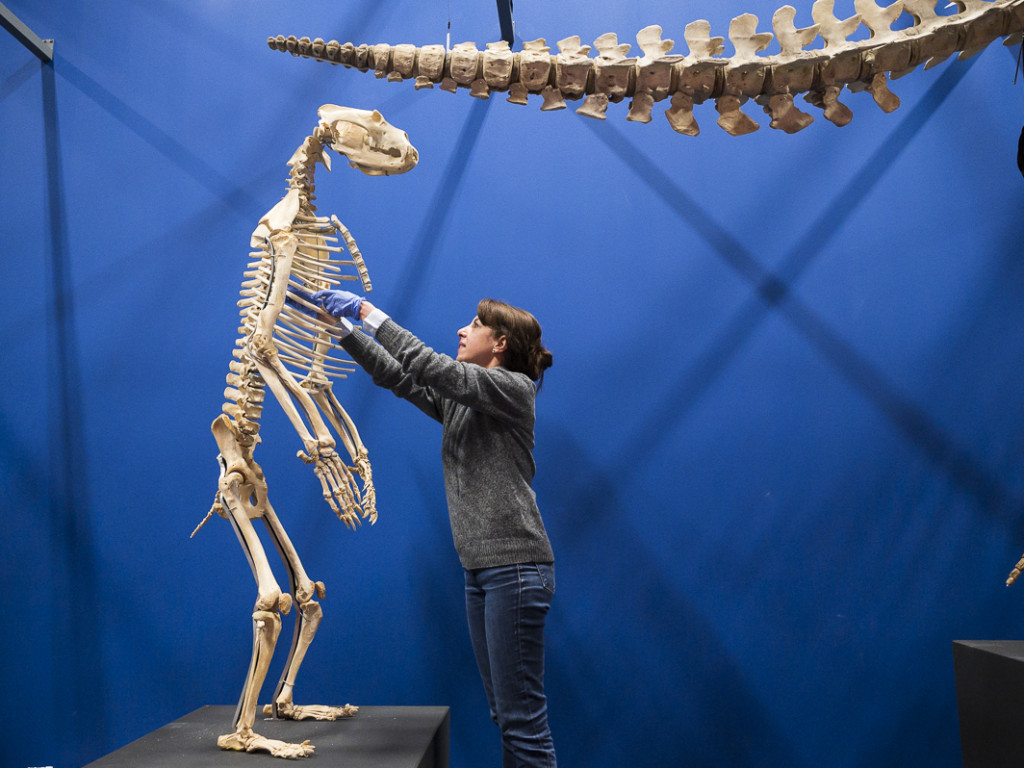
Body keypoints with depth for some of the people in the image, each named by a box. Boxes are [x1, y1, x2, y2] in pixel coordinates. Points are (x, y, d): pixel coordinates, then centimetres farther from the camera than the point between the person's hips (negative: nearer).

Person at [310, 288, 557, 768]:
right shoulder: (456, 399, 17)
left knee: (522, 716, -6)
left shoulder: (513, 388, -7)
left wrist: (369, 313, -13)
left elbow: (432, 368, -17)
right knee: (504, 713, 13)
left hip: (515, 566, -9)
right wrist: (344, 328, 10)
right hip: (481, 568, 9)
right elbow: (397, 375, 17)